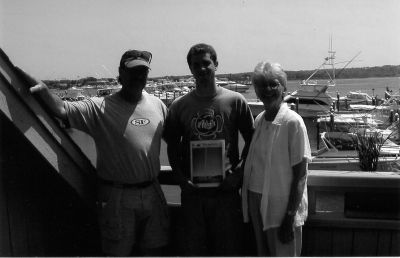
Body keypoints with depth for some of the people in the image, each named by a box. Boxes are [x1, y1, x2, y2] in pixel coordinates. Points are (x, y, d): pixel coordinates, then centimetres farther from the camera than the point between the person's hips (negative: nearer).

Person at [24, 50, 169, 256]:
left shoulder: (158, 105, 4)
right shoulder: (100, 107, -10)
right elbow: (63, 110, -22)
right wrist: (43, 90, -38)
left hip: (152, 191, 4)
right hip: (117, 196, -4)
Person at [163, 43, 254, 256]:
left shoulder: (235, 101, -2)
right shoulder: (179, 106, 2)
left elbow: (251, 141, 3)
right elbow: (172, 147, 9)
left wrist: (238, 173, -7)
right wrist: (181, 178, -3)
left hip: (226, 189, -1)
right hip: (192, 191, 2)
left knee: (229, 247, 11)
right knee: (193, 248, 15)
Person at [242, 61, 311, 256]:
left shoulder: (292, 122, -13)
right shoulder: (258, 120, 5)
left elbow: (300, 175, -13)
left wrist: (290, 217, -14)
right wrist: (247, 202, 10)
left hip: (281, 205, -6)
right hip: (256, 201, 6)